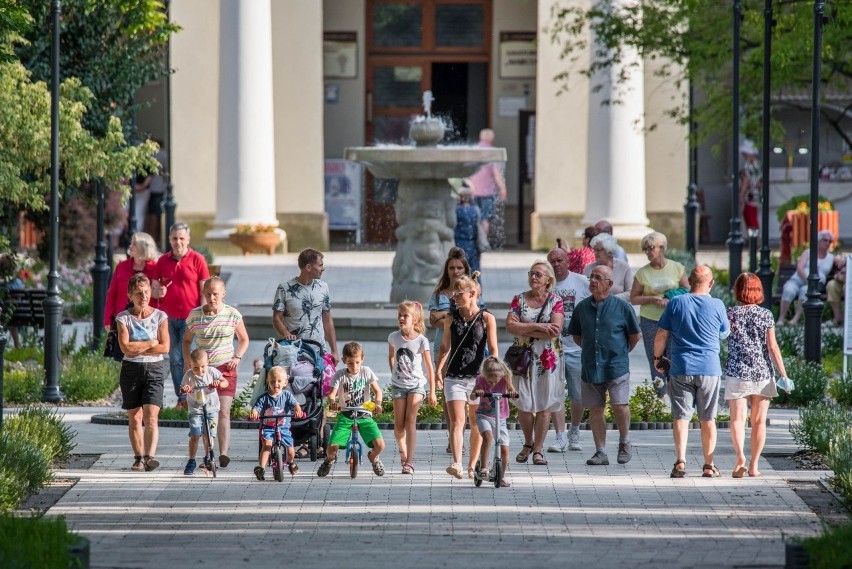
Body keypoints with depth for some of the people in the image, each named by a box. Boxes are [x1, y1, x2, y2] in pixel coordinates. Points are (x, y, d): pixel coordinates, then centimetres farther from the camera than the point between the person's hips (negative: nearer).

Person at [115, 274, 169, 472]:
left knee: (151, 416, -14)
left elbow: (165, 347, -8)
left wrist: (137, 349, -10)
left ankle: (150, 456, -24)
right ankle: (139, 457, 12)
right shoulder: (123, 318, 1)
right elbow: (125, 347, -11)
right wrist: (151, 343, -9)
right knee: (134, 417, 4)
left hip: (154, 369, -1)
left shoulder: (160, 317, 2)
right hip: (131, 369, 1)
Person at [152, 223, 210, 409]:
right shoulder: (163, 261, 10)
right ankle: (181, 398, 7)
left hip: (190, 317, -4)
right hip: (168, 317, 4)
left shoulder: (197, 259, 1)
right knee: (174, 359, 3)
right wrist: (158, 292, -8)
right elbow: (154, 288, 16)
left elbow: (204, 289, 1)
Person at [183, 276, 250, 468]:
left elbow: (244, 339, 13)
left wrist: (237, 357, -4)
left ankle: (224, 453, -20)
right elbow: (187, 340, 18)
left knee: (223, 412, -13)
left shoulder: (233, 315, 0)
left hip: (225, 368, -2)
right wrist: (187, 360, 4)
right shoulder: (195, 315, 3)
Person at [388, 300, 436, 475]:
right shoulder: (394, 337, -1)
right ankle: (403, 452, 27)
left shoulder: (421, 341, -9)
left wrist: (432, 392, -6)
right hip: (398, 384, 3)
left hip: (417, 383, -3)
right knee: (398, 424, 1)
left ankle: (409, 461, -13)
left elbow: (429, 367, -6)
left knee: (410, 421, -13)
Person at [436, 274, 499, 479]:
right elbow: (445, 347, 14)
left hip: (478, 377, -1)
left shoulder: (487, 319, -1)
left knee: (476, 422, 9)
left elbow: (493, 349, -2)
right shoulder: (451, 319, 7)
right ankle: (456, 464, -25)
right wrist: (438, 371, 5)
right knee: (456, 422, -13)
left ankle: (472, 466, 21)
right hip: (454, 377, 1)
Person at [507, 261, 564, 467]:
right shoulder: (519, 300, 8)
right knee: (523, 405, -2)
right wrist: (537, 327, -15)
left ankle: (538, 450, 4)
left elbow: (556, 329, -12)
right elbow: (510, 326, -6)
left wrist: (525, 330, -11)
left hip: (548, 358, -1)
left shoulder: (555, 301, 2)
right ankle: (528, 443, 21)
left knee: (544, 405, -3)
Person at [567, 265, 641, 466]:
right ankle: (600, 452, 11)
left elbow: (635, 335, 7)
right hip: (590, 368, 4)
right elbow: (576, 335, 20)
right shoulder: (582, 307, 7)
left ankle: (624, 443, 12)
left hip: (616, 366, -4)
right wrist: (591, 350, 13)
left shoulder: (622, 306, -3)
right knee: (595, 409, 4)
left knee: (619, 405, -12)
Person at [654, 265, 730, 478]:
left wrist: (658, 357, 16)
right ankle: (709, 465, 10)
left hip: (681, 368, 0)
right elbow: (724, 334, 14)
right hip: (709, 369, 0)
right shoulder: (717, 305, -2)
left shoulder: (676, 303, -2)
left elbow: (661, 335, 0)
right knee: (708, 419, 8)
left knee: (681, 417, 2)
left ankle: (680, 462, -10)